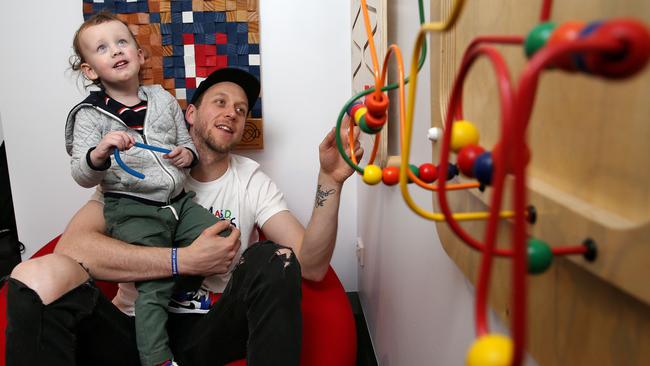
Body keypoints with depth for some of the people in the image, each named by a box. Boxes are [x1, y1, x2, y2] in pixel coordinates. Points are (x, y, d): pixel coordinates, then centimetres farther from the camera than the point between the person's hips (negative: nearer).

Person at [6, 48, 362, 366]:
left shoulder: (252, 181, 6)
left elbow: (311, 266, -7)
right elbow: (72, 244, -16)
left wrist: (330, 181, -22)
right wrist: (185, 260, -20)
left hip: (206, 332, 1)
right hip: (132, 328, -1)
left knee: (273, 259, -25)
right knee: (41, 276, -28)